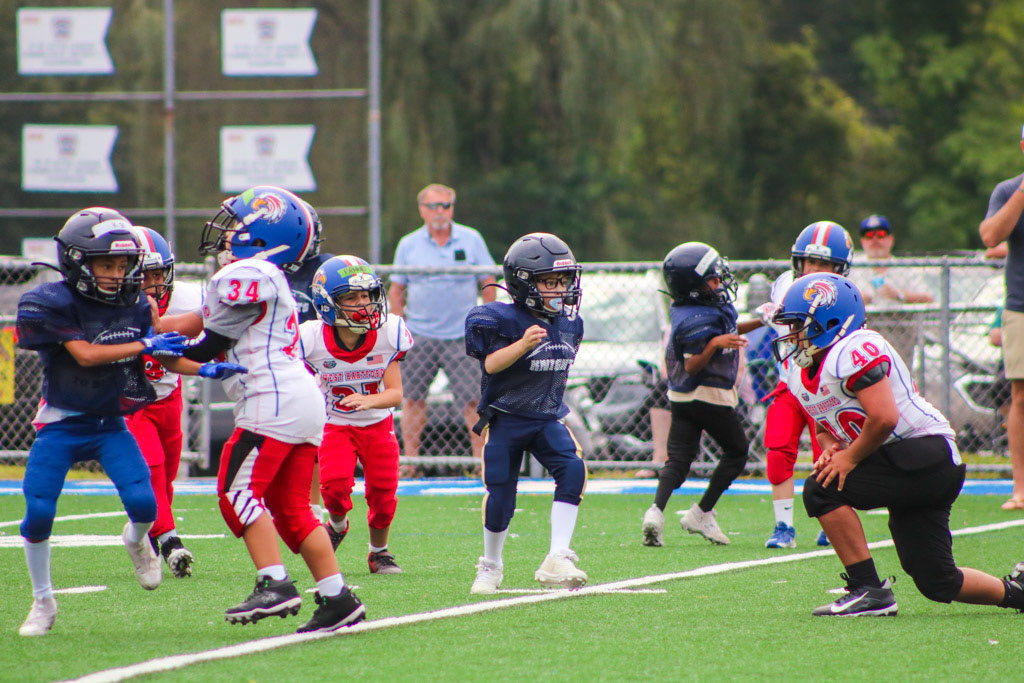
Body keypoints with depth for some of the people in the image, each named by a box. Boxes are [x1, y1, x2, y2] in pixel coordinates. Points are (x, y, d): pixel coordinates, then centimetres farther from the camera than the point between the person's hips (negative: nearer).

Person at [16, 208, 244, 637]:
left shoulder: (134, 305, 0)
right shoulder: (50, 304, -15)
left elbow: (160, 355, 7)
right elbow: (85, 355, -23)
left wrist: (205, 370, -9)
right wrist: (144, 346, -22)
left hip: (111, 424, 3)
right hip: (60, 424, -3)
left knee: (143, 504, -15)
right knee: (38, 513, -11)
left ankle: (136, 539, 24)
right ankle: (43, 602, 13)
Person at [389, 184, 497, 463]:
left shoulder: (471, 240, 4)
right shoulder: (408, 244, 6)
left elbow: (488, 283, 8)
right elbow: (396, 290, 10)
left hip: (461, 336, -1)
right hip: (419, 336, 1)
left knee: (472, 399, -7)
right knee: (413, 398, 2)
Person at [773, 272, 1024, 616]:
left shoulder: (853, 351, -18)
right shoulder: (802, 375, 12)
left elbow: (884, 419, -26)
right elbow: (827, 427, 22)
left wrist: (849, 458, -14)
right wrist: (831, 450, 0)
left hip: (926, 457, -10)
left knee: (822, 489, -18)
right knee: (937, 584, 9)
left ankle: (868, 591, -15)